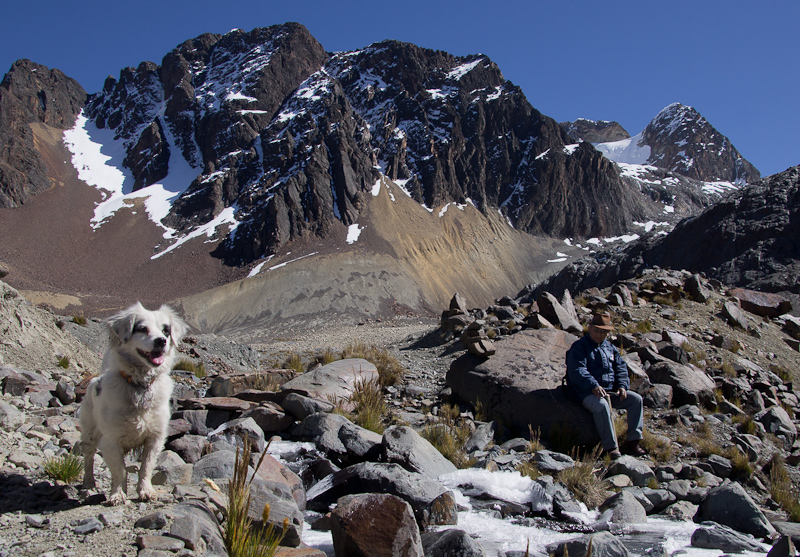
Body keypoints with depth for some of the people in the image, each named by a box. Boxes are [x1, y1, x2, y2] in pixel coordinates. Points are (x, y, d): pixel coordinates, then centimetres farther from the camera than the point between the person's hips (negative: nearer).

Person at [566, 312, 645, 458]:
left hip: (610, 391, 7)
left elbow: (621, 367, 15)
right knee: (601, 405, -37)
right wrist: (593, 386, -32)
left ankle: (632, 442, -10)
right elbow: (577, 371, -18)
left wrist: (622, 385, -5)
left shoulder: (610, 347, 19)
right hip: (586, 392, -7)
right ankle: (611, 447, -32)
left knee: (636, 399, -10)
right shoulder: (579, 347, -4)